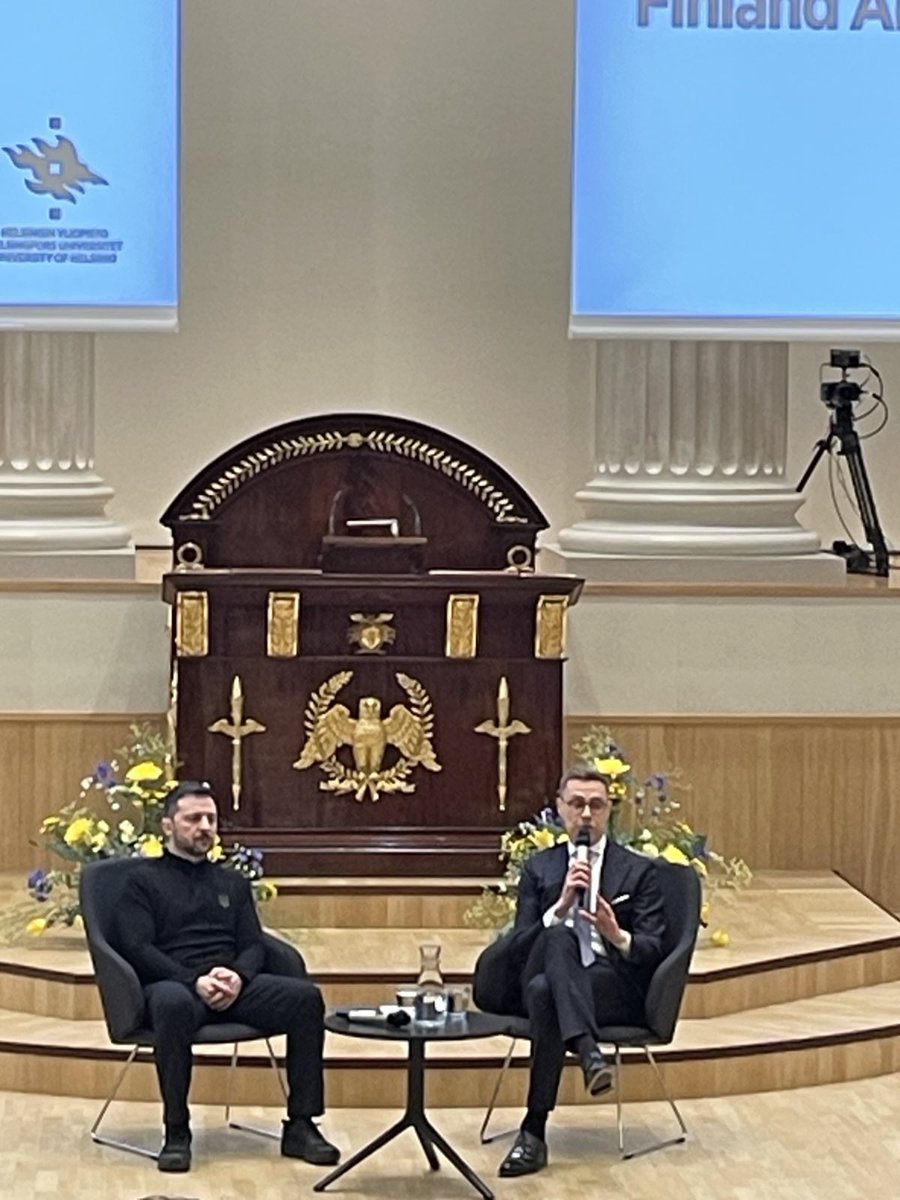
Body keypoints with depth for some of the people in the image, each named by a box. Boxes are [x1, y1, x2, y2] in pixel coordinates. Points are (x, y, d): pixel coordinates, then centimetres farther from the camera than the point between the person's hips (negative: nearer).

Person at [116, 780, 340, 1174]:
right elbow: (137, 948, -4)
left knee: (306, 996, -23)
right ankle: (176, 1132, -30)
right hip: (173, 983, -4)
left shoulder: (233, 882, 25)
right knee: (173, 1004, -42)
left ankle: (300, 1126, -20)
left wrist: (237, 975, -9)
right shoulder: (144, 880, 10)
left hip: (233, 984, 5)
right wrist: (195, 981, -18)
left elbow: (254, 945, 16)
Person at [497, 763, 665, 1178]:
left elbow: (654, 950, 3)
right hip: (543, 980, 1)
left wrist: (618, 936, -19)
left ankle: (534, 1131, -36)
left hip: (617, 988, -1)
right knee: (558, 936, -36)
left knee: (545, 990, -36)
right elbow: (520, 943, 6)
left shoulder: (638, 870, 12)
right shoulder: (538, 868, 17)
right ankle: (588, 1051, -50)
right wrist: (561, 906, -11)